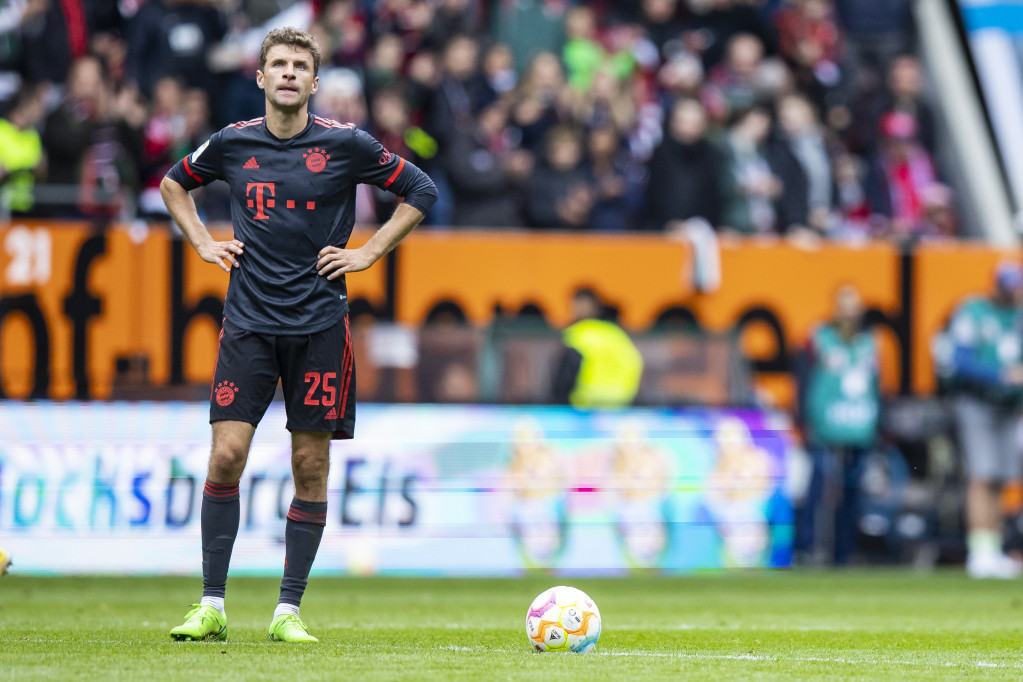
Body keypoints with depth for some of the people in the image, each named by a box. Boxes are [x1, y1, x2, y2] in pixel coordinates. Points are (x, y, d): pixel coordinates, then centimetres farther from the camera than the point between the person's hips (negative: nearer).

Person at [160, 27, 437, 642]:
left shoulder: (345, 144, -2)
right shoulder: (233, 144, 5)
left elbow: (421, 192, 7)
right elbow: (174, 184, 24)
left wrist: (368, 254, 1)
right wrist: (204, 244, 11)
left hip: (320, 324, -1)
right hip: (249, 322, 1)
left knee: (311, 466, 1)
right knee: (227, 454, -9)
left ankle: (289, 610, 8)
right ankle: (211, 608, -3)